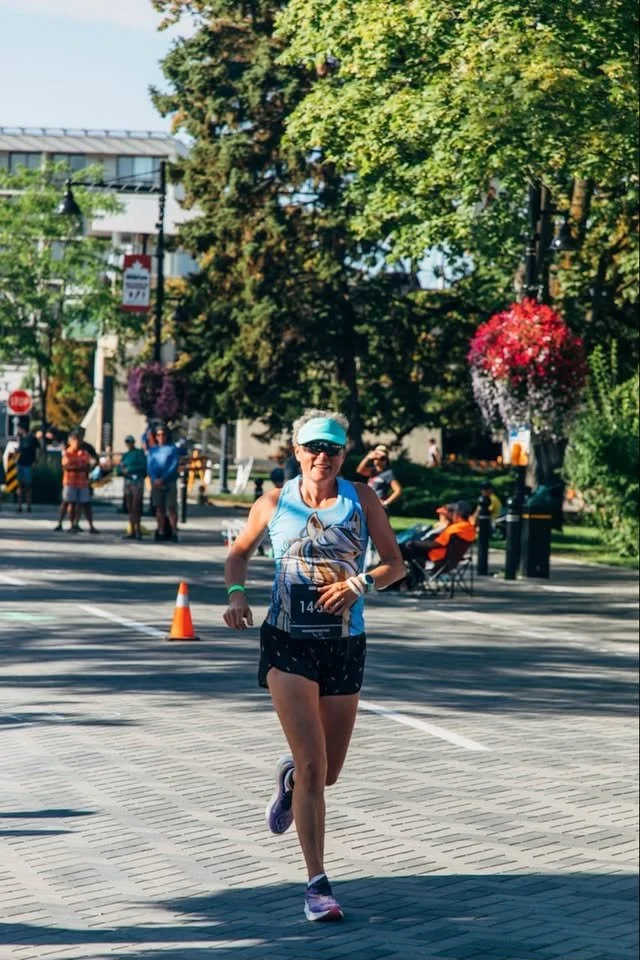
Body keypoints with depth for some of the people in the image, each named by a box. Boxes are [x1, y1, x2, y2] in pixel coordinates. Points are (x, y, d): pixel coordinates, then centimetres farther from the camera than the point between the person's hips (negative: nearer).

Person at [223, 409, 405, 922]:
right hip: (288, 643, -2)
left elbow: (395, 563, 3)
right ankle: (318, 884, -8)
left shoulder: (362, 499, 0)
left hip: (345, 646, 2)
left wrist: (360, 583, -17)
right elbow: (239, 552, 14)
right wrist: (236, 592, -5)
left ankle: (289, 778, 49)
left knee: (328, 771, 11)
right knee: (313, 764, -14)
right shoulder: (274, 503, 0)